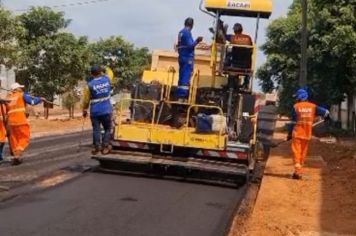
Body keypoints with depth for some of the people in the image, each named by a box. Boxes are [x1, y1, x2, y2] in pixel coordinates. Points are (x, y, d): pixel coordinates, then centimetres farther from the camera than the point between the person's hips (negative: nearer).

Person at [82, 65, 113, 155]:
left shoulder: (90, 85, -9)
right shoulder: (107, 79, -2)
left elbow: (86, 100, -3)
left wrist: (84, 110, 11)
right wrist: (102, 73, 35)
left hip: (95, 112, -1)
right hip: (107, 110, 2)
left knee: (96, 129, 7)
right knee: (107, 129, 12)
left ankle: (96, 147, 6)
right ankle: (105, 147, 8)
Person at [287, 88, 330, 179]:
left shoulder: (296, 106, -6)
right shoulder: (312, 106, 1)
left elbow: (293, 122, -4)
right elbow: (325, 112, 3)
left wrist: (289, 134, 3)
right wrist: (326, 116, 27)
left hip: (297, 133, -3)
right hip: (307, 134, 3)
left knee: (296, 152, -4)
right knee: (303, 153, 13)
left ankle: (297, 171, -19)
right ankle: (299, 171, 19)